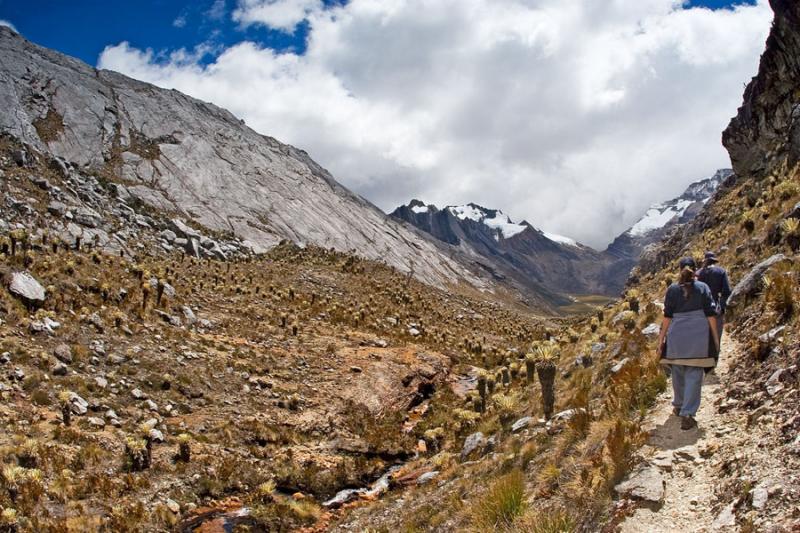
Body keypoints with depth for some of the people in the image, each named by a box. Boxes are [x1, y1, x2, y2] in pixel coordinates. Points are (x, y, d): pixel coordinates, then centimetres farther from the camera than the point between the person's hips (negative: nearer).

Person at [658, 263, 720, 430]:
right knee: (694, 375, -1)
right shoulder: (703, 287, 2)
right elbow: (710, 314, -1)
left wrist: (662, 336, 9)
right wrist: (715, 337, 6)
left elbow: (667, 316, 2)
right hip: (699, 336, -1)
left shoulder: (672, 289, 4)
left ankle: (678, 406, 34)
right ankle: (687, 414, -9)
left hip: (677, 336, 1)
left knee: (678, 372, 18)